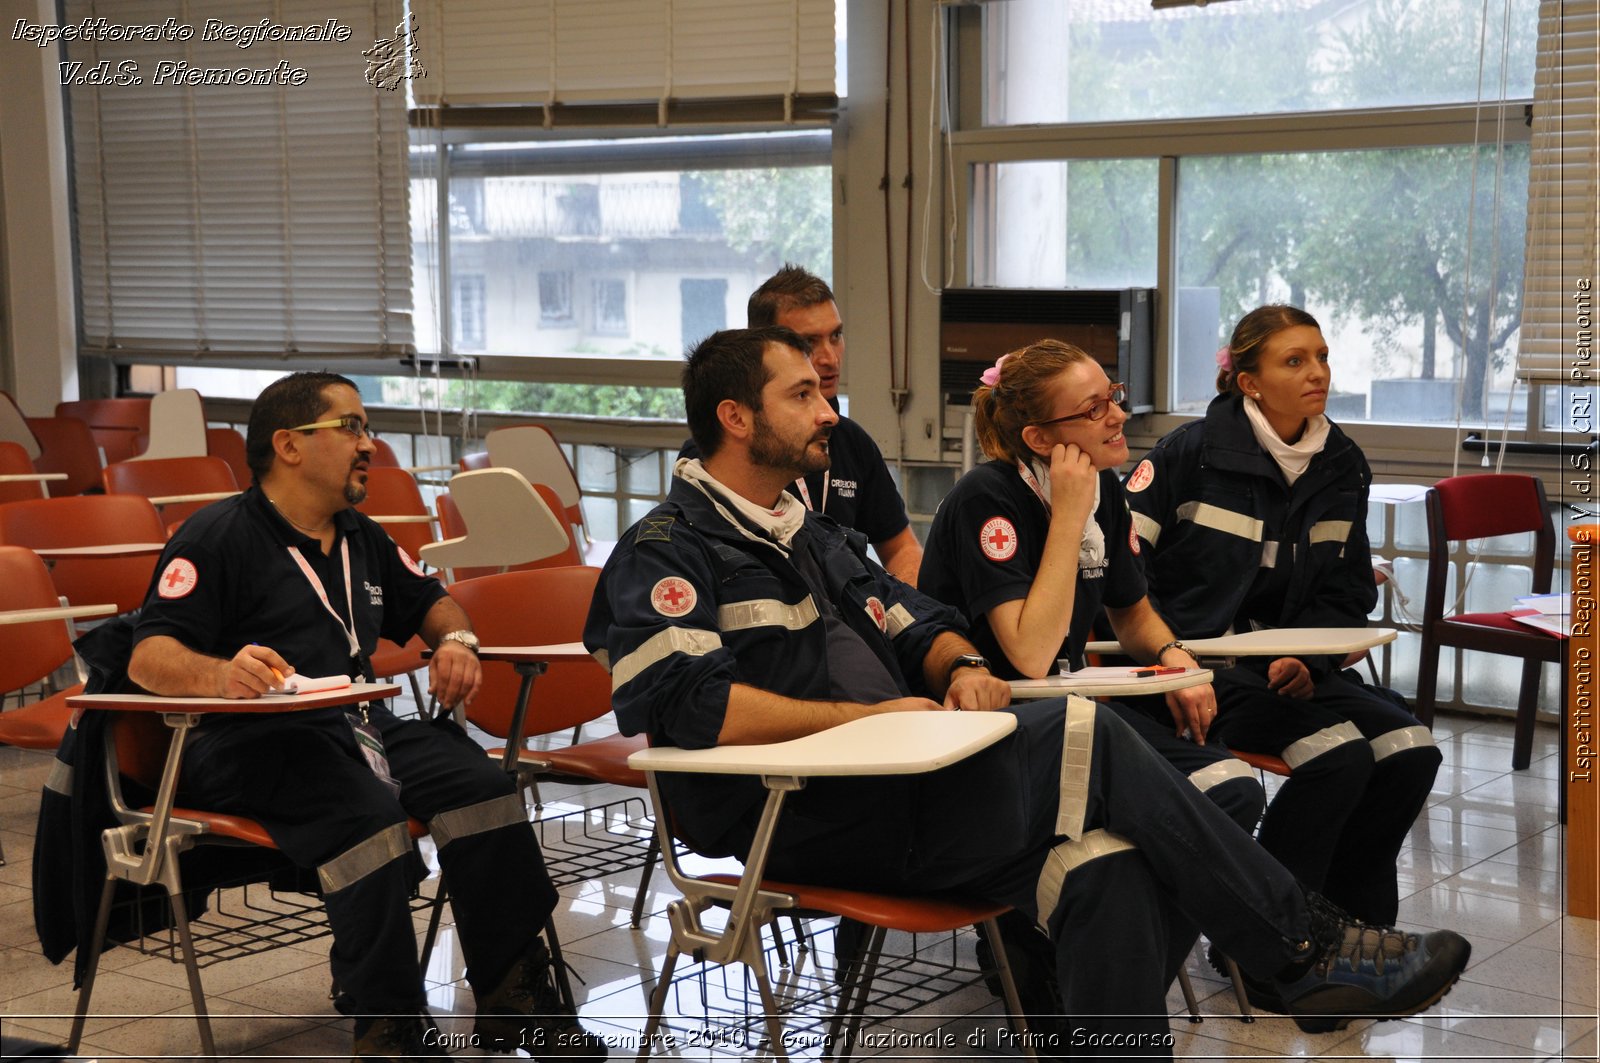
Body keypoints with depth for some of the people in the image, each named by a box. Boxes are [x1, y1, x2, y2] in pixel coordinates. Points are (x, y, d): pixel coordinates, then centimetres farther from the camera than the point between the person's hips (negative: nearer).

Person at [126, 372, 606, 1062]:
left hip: (357, 725, 7)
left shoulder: (362, 539, 24)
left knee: (478, 781, -20)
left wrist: (456, 639, 13)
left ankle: (511, 995, -13)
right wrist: (221, 675, -33)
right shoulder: (219, 536, -1)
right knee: (366, 809, -35)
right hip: (250, 743, -7)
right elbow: (148, 656, -10)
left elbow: (427, 601, 38)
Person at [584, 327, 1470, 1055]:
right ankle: (1309, 949, -10)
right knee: (1085, 738, -20)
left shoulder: (810, 535, 24)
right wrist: (876, 716, -17)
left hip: (891, 789, 8)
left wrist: (960, 669, 0)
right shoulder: (666, 554, -4)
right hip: (798, 824, -8)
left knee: (1104, 866, -20)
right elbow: (692, 709, -20)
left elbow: (920, 626, 26)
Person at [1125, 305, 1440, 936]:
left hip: (1291, 664, 6)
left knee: (1411, 752, -15)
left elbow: (1347, 593, 12)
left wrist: (1307, 657, -7)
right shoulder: (1194, 451, -7)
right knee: (1341, 754, -26)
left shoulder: (1342, 468, 10)